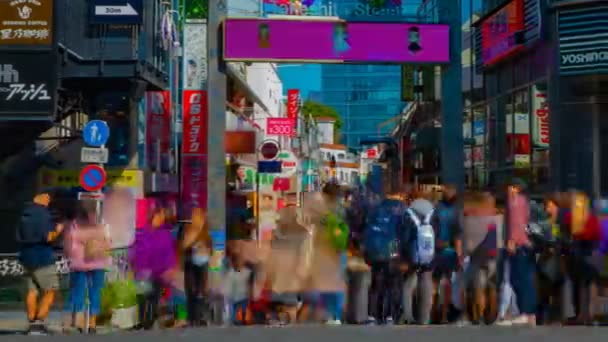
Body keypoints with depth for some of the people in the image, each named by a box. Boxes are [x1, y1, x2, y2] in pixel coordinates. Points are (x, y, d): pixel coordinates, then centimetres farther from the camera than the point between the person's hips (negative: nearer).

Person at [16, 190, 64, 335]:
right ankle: (39, 322, -9)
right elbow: (49, 237, -19)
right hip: (42, 258, -8)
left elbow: (19, 237, 20)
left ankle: (32, 323, 8)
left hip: (27, 258, 8)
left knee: (33, 291, 9)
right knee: (50, 291, -2)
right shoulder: (43, 215, -13)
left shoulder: (25, 216, 13)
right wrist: (58, 230, -1)